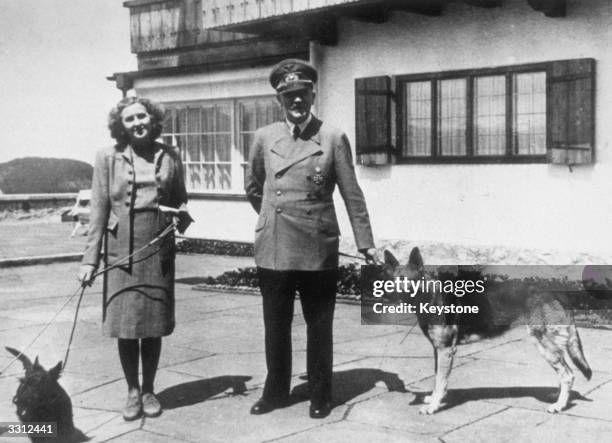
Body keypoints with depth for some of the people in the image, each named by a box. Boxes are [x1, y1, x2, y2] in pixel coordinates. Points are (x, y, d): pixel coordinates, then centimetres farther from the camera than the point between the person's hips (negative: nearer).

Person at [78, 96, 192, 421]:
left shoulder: (170, 156, 6)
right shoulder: (108, 157, 2)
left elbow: (181, 199, 17)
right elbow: (98, 211, 0)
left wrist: (183, 214, -7)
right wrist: (90, 259, -5)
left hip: (158, 252, 1)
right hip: (121, 253, -1)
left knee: (154, 324, 7)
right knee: (125, 324, 2)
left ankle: (148, 390, 22)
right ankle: (132, 391, 18)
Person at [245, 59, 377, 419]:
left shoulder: (333, 139, -1)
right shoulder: (265, 138, 6)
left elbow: (352, 195, 0)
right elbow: (253, 188, 20)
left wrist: (366, 242, -2)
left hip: (318, 250, -2)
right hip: (273, 249, 2)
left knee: (319, 326, 7)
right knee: (275, 325, 12)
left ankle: (321, 395, 21)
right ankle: (276, 392, 27)